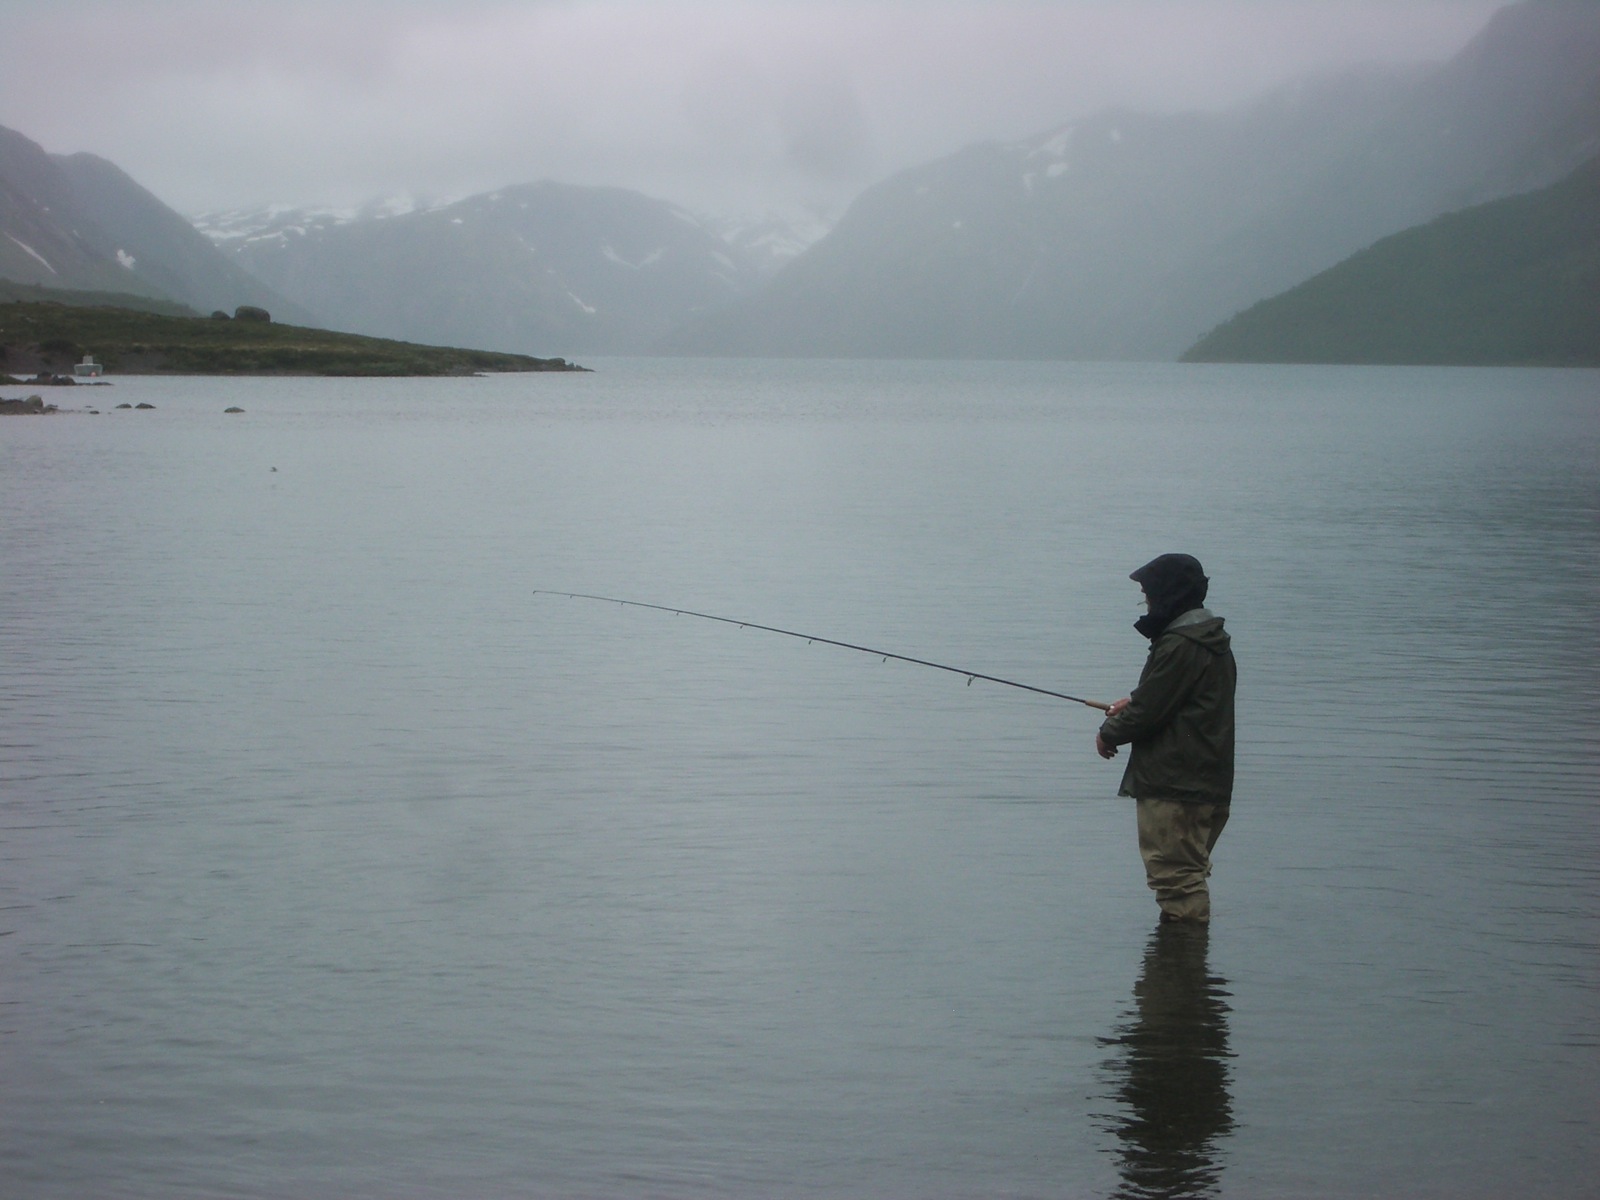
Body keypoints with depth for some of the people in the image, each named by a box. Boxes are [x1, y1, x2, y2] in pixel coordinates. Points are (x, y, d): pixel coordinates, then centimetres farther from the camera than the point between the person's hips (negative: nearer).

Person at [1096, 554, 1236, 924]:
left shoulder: (1179, 647, -19)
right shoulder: (1212, 641, 13)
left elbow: (1149, 712, -18)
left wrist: (1109, 734, -2)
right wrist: (1133, 703, 17)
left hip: (1174, 785, -11)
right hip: (1207, 781, 11)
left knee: (1175, 875, -7)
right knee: (1187, 873, 18)